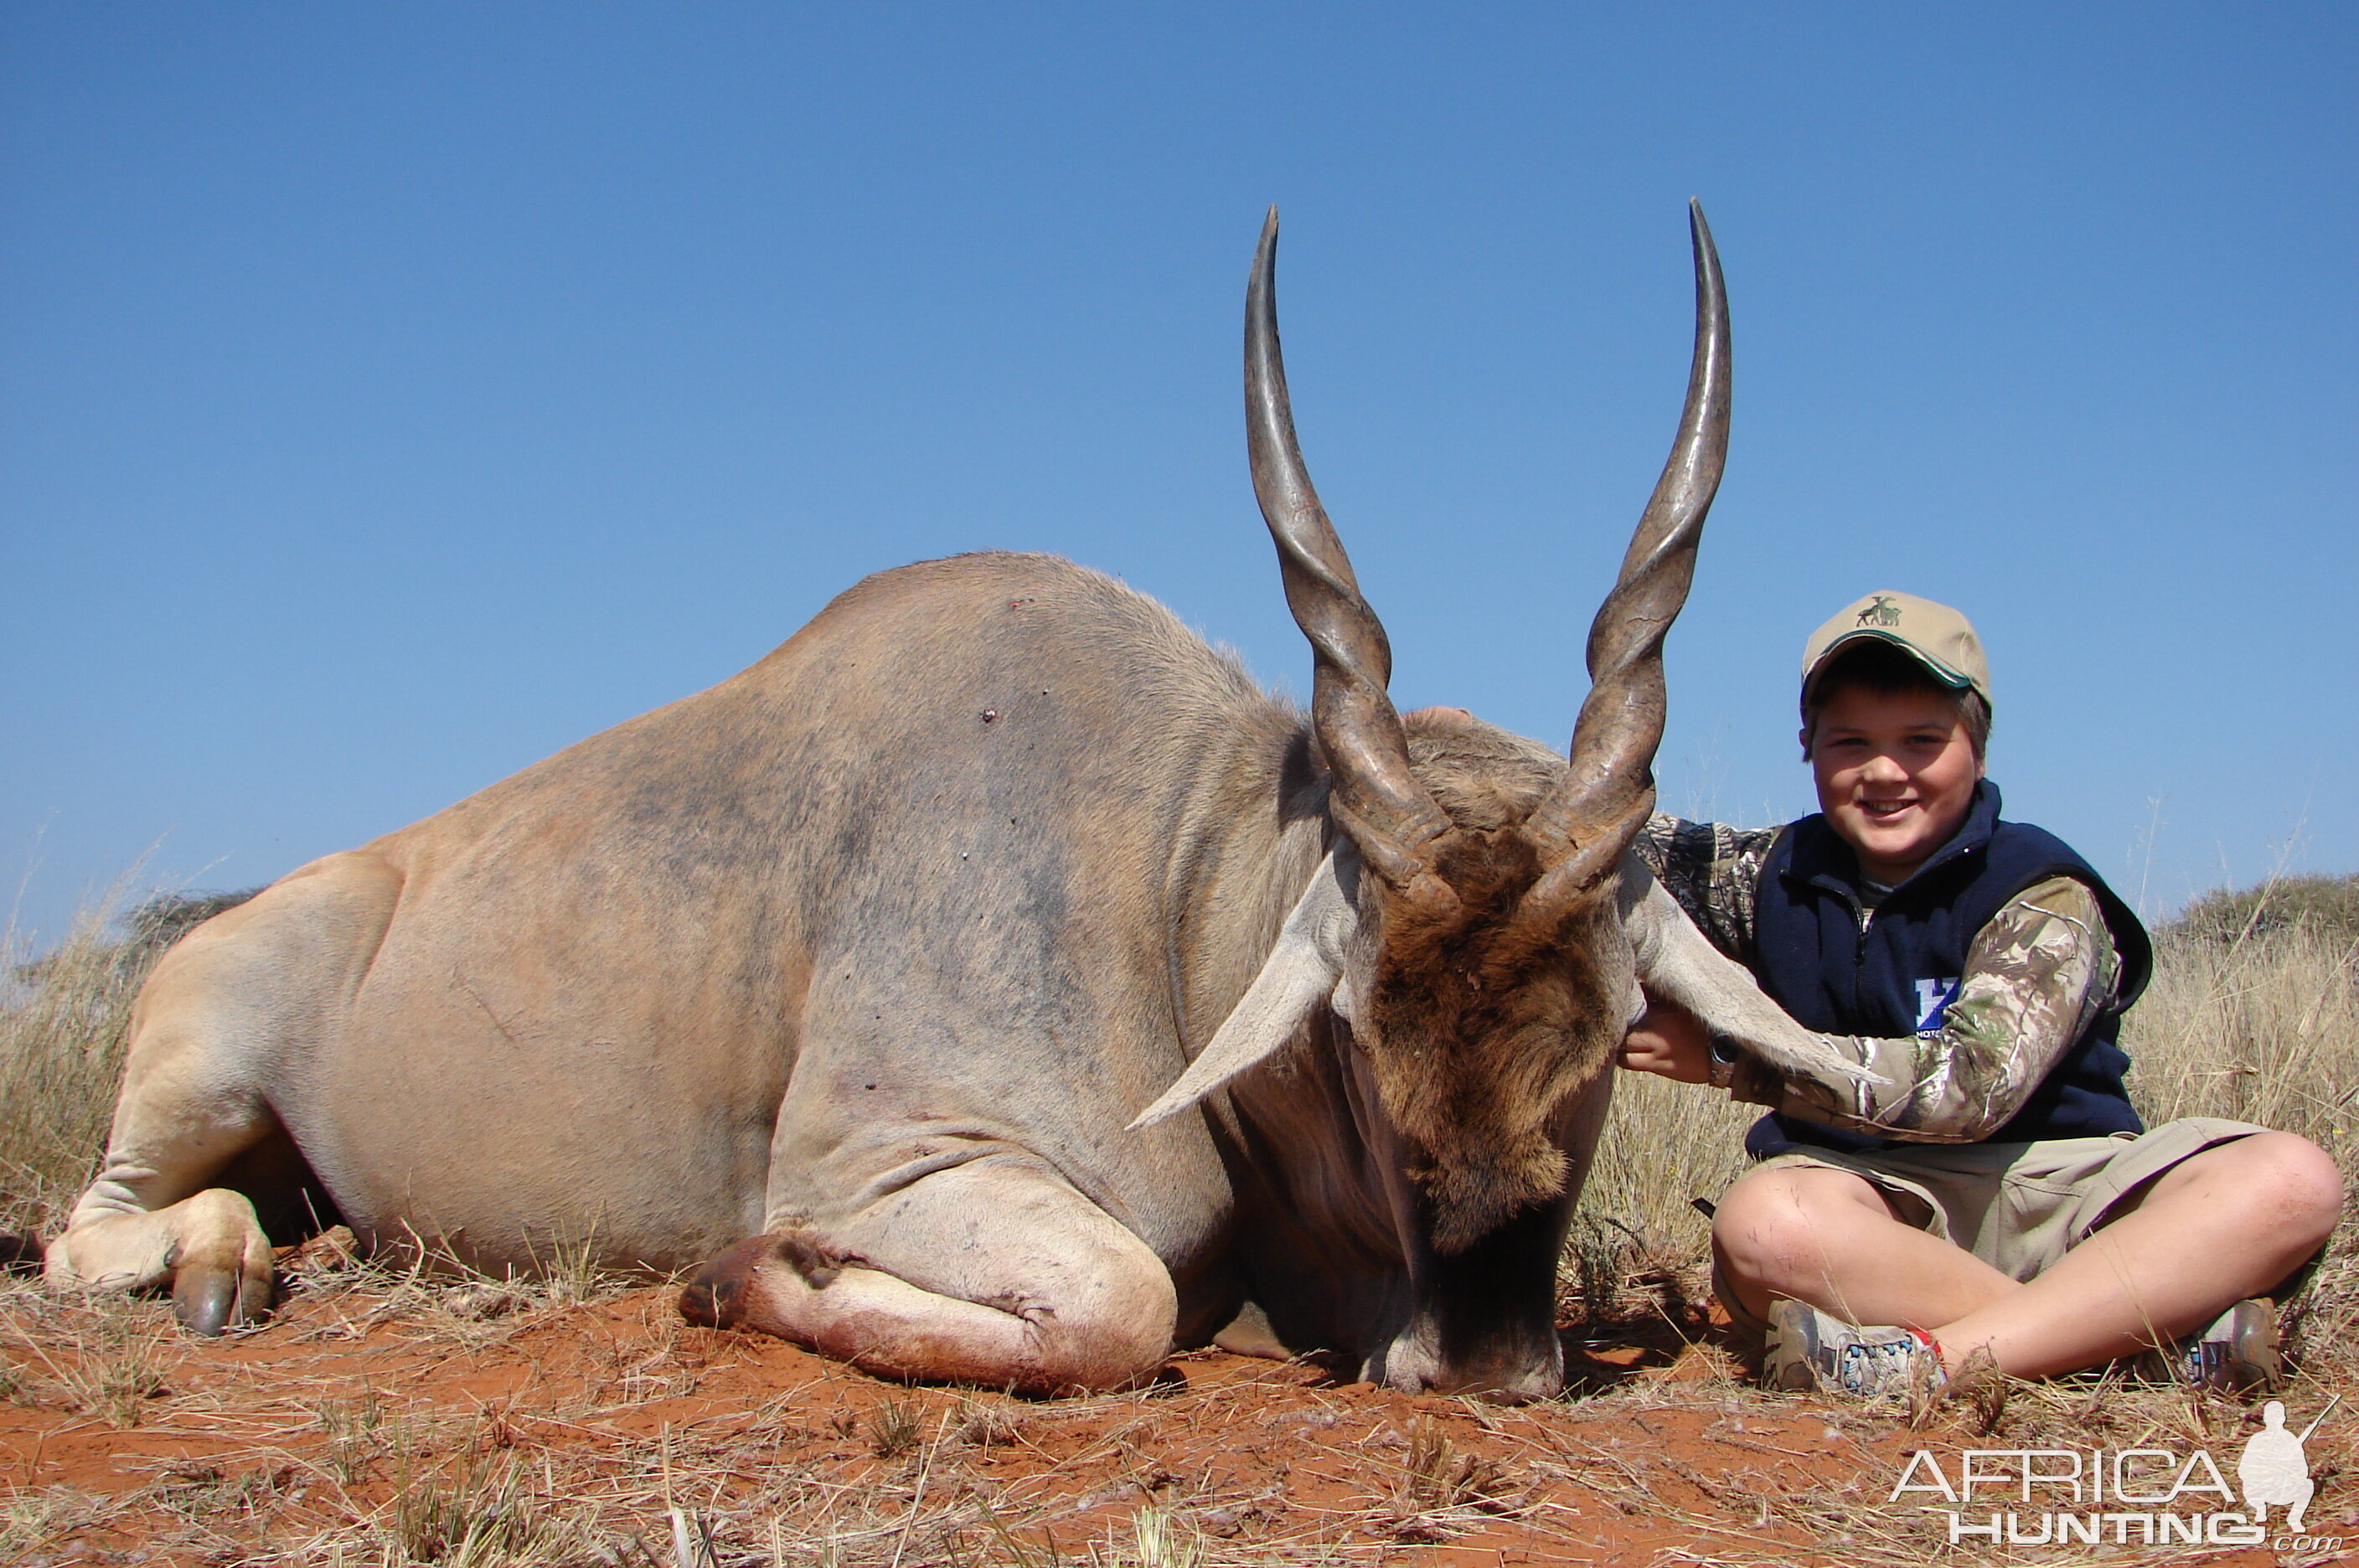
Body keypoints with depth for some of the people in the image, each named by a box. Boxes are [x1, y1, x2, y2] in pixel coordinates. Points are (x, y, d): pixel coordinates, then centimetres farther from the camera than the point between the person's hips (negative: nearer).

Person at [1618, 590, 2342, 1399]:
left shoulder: (2043, 897, -8)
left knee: (2291, 1179, -27)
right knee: (1758, 1222, -35)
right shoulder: (1777, 877, 5)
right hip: (1865, 1200, 1)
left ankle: (1934, 1360, -38)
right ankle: (2159, 1327, -27)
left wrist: (1732, 1054, -21)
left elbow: (1973, 1083, -21)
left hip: (2057, 1184, 0)